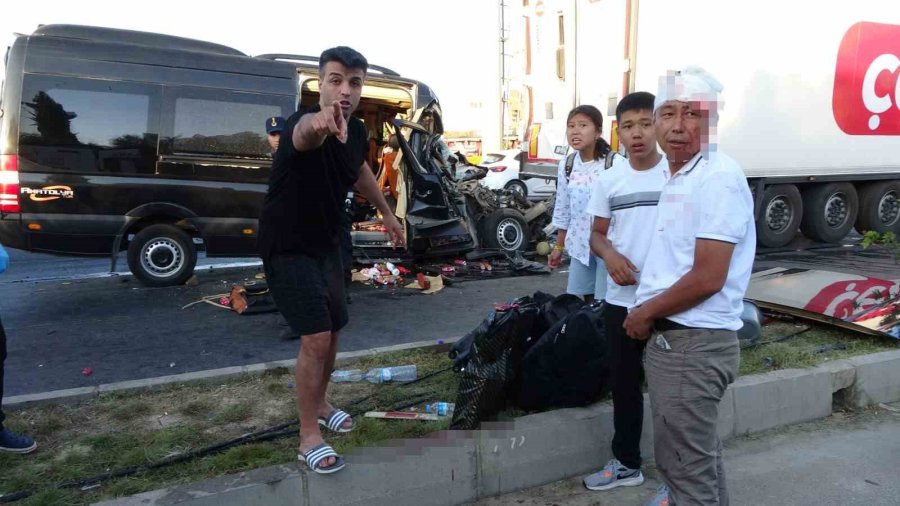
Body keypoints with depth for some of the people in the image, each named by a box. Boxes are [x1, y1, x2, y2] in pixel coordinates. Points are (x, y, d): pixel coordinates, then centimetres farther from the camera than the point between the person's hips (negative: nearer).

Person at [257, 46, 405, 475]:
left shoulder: (356, 131, -4)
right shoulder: (305, 124, -28)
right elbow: (305, 133, -55)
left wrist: (386, 213, 26)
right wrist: (318, 121, -79)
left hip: (325, 243, 8)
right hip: (287, 248, -8)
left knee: (333, 329, 18)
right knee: (316, 338, -14)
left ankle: (319, 403, 41)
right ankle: (309, 438, 3)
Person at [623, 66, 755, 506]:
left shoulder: (719, 178, -17)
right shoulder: (677, 175, 13)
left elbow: (708, 277, -22)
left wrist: (644, 313, -10)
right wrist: (648, 313, 9)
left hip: (694, 342, -9)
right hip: (669, 335, 9)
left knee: (689, 464, 4)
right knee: (696, 453, 25)